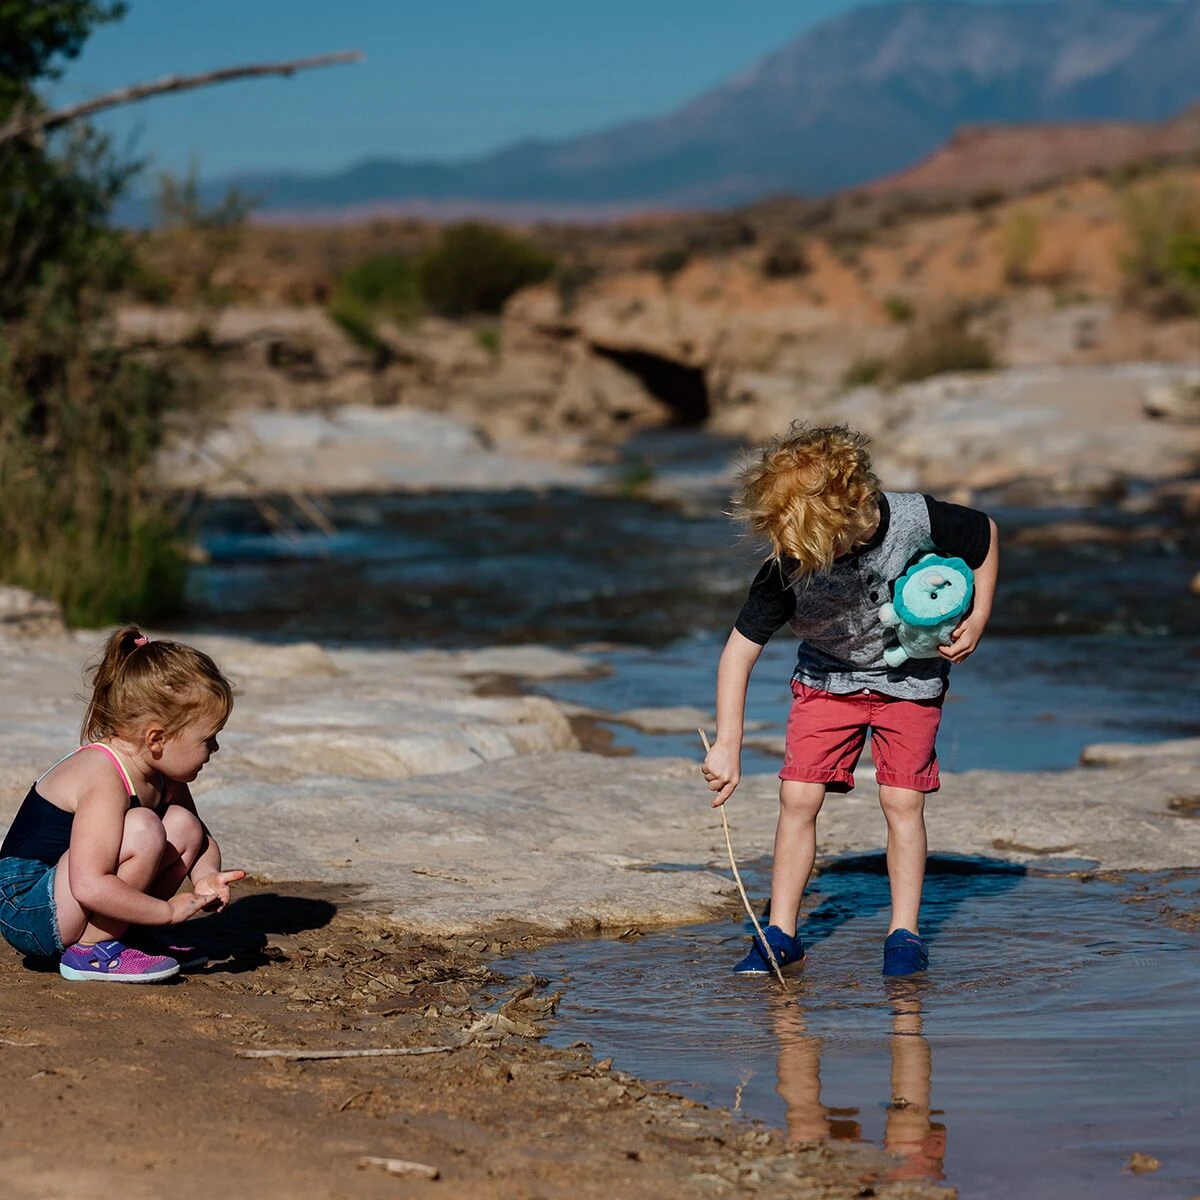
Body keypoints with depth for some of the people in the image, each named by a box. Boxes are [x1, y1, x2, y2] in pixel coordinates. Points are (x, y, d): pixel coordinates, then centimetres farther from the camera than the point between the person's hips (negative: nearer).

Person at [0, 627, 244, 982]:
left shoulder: (161, 774, 4)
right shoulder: (104, 779, -25)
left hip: (63, 907, 9)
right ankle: (90, 952, -16)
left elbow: (201, 838, 19)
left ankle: (135, 936, 6)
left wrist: (205, 877, -4)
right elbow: (90, 887, -33)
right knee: (143, 829, -28)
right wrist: (169, 910, -24)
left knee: (185, 826, 1)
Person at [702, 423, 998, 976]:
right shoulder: (787, 570, -28)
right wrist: (727, 746, -27)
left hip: (909, 677, -1)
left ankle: (904, 934, 5)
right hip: (827, 679, 1)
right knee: (797, 797, -6)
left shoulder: (915, 520, -29)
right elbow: (739, 650, -22)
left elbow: (985, 534, -7)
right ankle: (781, 933, 5)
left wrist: (977, 620, -11)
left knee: (902, 800, -7)